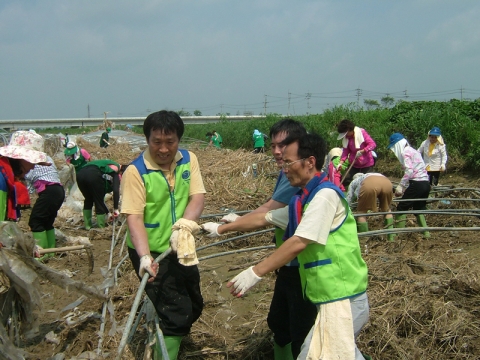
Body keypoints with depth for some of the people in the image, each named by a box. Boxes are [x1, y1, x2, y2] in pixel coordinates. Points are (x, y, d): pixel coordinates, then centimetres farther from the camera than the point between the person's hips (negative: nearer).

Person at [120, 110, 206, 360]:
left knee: (193, 306, 20)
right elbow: (134, 218, -22)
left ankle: (168, 338, 46)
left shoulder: (189, 160, -3)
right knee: (176, 313, -7)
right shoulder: (136, 171, -17)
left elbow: (198, 196, -11)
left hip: (180, 248, 6)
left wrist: (184, 225, -31)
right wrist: (145, 257, -34)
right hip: (151, 251, -6)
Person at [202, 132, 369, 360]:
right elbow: (263, 218, 20)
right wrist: (221, 228, 26)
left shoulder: (325, 194, -17)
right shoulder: (304, 200, 12)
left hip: (342, 300, -10)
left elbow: (298, 243, -22)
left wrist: (255, 273, -19)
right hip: (337, 298, 10)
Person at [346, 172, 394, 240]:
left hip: (369, 185, -4)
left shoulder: (354, 182, 38)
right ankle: (391, 238, 24)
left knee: (361, 212, 12)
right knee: (386, 210, 26)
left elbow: (348, 201, 37)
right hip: (387, 183, 4)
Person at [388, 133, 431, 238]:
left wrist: (401, 186, -17)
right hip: (426, 183, 9)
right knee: (419, 208, 19)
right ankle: (426, 233, 16)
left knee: (401, 208, -1)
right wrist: (405, 187, 17)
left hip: (417, 184, -9)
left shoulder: (405, 152, -6)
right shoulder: (413, 151, 21)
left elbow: (409, 171, -18)